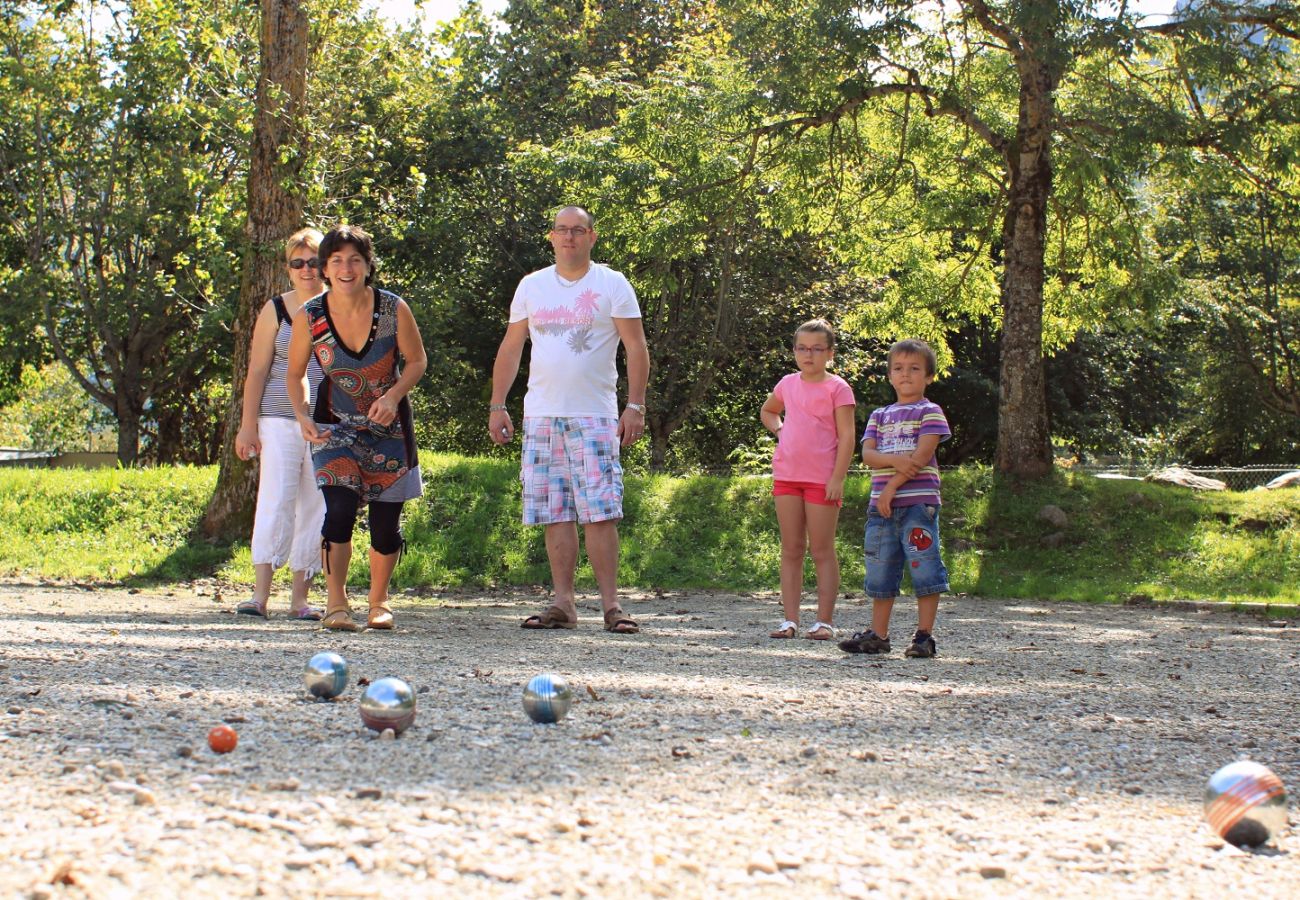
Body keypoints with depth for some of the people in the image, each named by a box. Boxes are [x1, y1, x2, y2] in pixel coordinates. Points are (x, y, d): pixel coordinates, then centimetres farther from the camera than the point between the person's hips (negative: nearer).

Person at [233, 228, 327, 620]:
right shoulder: (275, 311, 5)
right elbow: (257, 371, 4)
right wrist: (248, 425, -2)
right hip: (280, 422, -2)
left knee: (316, 510, 2)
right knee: (275, 502, -11)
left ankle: (300, 598, 7)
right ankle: (260, 595, -14)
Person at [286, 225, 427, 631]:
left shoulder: (394, 309, -14)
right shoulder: (309, 317, -11)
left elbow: (417, 361, 0)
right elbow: (295, 374, 3)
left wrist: (393, 395, -18)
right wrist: (303, 417, -14)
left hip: (389, 425, 1)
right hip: (335, 426, -1)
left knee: (386, 521, 4)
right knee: (339, 510, -19)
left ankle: (379, 601, 26)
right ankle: (336, 604, -9)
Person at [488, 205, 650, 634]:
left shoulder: (612, 285, 4)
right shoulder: (532, 286, 13)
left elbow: (636, 348, 1)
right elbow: (511, 348, 17)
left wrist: (635, 405, -7)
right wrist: (497, 405, 10)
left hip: (595, 417, -3)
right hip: (541, 415, 4)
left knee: (599, 513, -10)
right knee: (556, 515, 2)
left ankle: (611, 603, -8)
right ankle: (563, 603, 6)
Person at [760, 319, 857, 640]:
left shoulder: (837, 388, -5)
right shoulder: (788, 384, 10)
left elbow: (846, 437, -9)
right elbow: (767, 412, 31)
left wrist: (837, 478, -16)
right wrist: (779, 430, 10)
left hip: (822, 479, -5)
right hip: (786, 476, 5)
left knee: (822, 551, -1)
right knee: (791, 550, 6)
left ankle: (824, 621, 2)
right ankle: (790, 619, 8)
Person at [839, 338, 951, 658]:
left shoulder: (929, 412, 2)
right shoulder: (879, 416, 18)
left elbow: (922, 455, -10)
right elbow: (867, 454, 4)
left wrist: (893, 486, -14)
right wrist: (895, 460, -16)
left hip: (919, 503, -6)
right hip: (881, 505, 6)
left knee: (924, 569, -6)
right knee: (880, 570, 8)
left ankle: (924, 635, -2)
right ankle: (878, 635, 15)